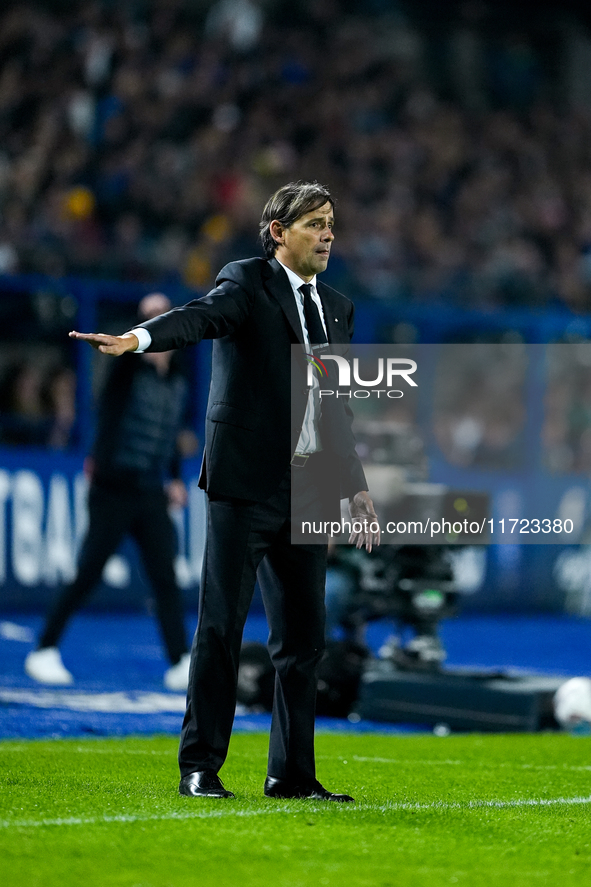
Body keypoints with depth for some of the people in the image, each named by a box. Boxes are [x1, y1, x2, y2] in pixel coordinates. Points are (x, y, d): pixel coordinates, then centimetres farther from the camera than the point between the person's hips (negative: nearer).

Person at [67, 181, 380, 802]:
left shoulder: (337, 308, 18)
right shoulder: (246, 284, -2)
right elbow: (203, 316, -23)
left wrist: (355, 489, 19)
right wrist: (141, 337, -43)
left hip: (306, 491, 6)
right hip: (244, 483, -6)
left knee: (303, 635, 7)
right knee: (221, 625, -5)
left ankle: (292, 774, 14)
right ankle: (199, 768, 0)